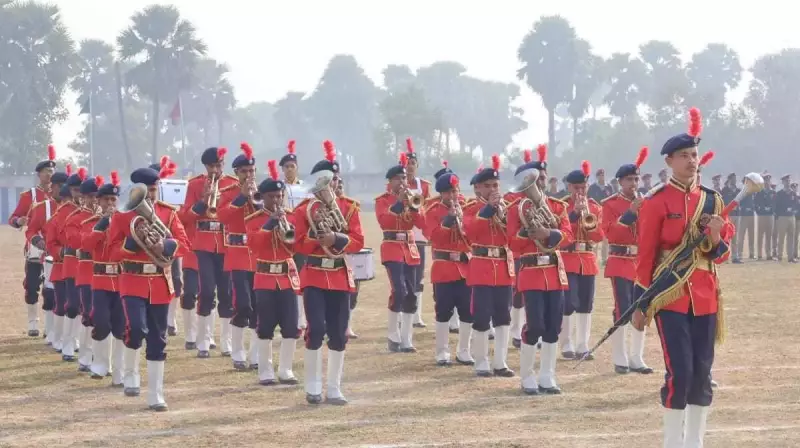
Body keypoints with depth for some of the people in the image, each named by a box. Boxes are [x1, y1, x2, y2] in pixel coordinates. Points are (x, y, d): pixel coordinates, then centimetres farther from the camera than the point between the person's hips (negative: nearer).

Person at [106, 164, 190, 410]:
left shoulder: (169, 213, 6)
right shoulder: (122, 216, -2)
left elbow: (183, 243, 0)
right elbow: (114, 252, -5)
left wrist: (165, 245, -20)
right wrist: (135, 239, -21)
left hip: (160, 283, 3)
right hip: (133, 281, -3)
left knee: (158, 340, 4)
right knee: (136, 328, -23)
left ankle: (156, 396, 8)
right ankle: (130, 373, 7)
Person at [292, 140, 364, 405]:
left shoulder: (349, 208, 5)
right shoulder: (305, 210, 0)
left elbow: (358, 242, -2)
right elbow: (300, 246, -5)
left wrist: (336, 239, -19)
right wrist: (316, 230, -19)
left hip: (340, 276, 3)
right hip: (314, 276, -3)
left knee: (339, 334, 3)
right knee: (316, 329, -13)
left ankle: (334, 389, 10)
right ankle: (313, 388, -2)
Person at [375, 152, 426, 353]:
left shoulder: (411, 198, 13)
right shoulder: (382, 200, -1)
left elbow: (421, 223, 3)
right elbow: (383, 222, -19)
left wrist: (413, 205, -12)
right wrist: (398, 202, -20)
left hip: (410, 249, 6)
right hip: (392, 249, -6)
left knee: (411, 295, 3)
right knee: (399, 291, -19)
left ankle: (406, 339, 7)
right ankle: (393, 336, -6)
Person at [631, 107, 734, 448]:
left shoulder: (712, 200, 9)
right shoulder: (656, 203, -5)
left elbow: (722, 253, 13)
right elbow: (645, 256, -5)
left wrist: (716, 241, -11)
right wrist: (640, 305, -6)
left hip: (705, 297, 5)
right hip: (670, 297, -5)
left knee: (702, 371, 6)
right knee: (680, 370, -10)